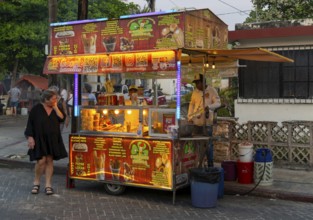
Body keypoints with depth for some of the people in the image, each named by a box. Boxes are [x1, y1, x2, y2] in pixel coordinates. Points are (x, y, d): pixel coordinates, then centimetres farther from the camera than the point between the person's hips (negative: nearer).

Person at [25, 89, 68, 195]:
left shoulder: (56, 109, 8)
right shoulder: (36, 109, -3)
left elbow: (62, 118, -7)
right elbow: (30, 124, -2)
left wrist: (55, 107, -7)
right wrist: (30, 137, -9)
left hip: (53, 140, 4)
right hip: (39, 139, -3)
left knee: (49, 161, 3)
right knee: (41, 161, -10)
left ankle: (48, 185, 8)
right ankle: (36, 183, 11)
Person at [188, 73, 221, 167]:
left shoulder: (211, 90, -2)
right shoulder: (195, 92, 11)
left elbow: (218, 103, -6)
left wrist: (209, 106, -25)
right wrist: (190, 117, 5)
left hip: (207, 122, -4)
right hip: (196, 122, 4)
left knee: (208, 144, 2)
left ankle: (210, 165, 12)